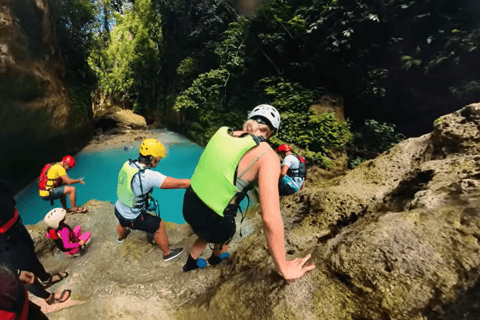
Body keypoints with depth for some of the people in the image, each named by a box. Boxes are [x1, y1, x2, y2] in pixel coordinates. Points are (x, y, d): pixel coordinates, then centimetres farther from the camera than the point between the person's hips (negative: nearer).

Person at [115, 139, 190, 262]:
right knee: (159, 226, 12)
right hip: (132, 218, -7)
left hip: (118, 209, 8)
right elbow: (179, 184, -37)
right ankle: (167, 253, 31)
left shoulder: (128, 164, -14)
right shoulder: (149, 176, -36)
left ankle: (121, 237, 74)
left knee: (123, 223, 39)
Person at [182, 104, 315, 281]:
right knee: (224, 237, 35)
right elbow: (270, 218, -25)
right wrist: (283, 268, -13)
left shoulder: (222, 132, -1)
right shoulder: (267, 155, -20)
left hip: (189, 203, 4)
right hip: (213, 220, -4)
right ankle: (216, 258, 68)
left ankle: (190, 263, 64)